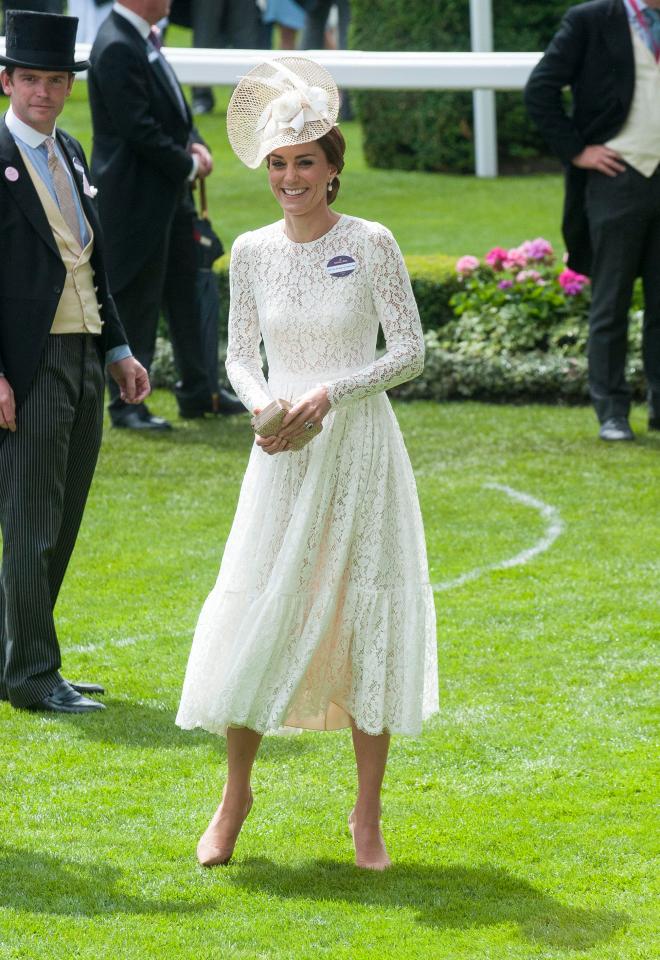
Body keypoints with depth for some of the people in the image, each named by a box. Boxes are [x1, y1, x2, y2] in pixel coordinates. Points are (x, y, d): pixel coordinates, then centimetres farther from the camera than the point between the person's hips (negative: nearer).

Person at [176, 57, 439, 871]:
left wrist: (332, 393, -16)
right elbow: (240, 354, 9)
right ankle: (234, 795, 19)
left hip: (360, 446, -2)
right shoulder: (252, 252, 3)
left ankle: (367, 817, 11)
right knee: (256, 616, 0)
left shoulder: (371, 245, -6)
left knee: (366, 618, 1)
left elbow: (410, 352, -5)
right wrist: (262, 405, -11)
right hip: (283, 456, 2)